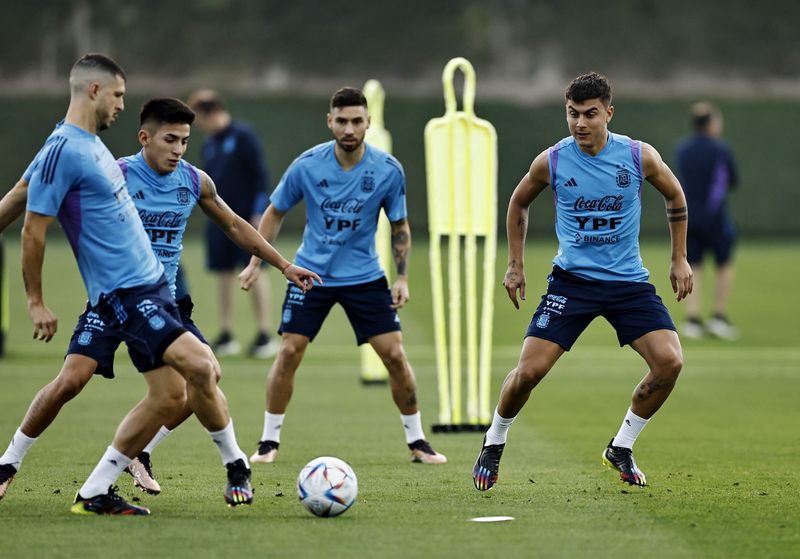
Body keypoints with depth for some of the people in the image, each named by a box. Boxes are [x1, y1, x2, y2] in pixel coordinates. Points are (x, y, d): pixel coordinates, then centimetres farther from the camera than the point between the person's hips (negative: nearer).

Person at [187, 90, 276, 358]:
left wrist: (258, 212, -14)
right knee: (223, 275, 6)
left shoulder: (243, 136, -8)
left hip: (246, 219, -7)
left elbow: (261, 174, -11)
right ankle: (226, 337, 12)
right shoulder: (209, 145, 13)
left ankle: (265, 334, -3)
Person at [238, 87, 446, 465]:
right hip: (311, 272, 0)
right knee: (289, 352, -8)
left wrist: (402, 278, -6)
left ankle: (417, 442, 9)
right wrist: (255, 263, -2)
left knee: (394, 354, -5)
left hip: (364, 275, 0)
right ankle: (269, 442, 6)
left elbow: (399, 227, 2)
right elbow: (275, 212, 3)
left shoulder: (388, 170, -11)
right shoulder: (307, 166, -12)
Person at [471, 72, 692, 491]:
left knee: (670, 362, -16)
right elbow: (518, 204, 13)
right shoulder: (551, 162, -7)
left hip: (629, 280, 1)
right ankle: (493, 444, 15)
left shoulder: (639, 156, -7)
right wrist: (515, 265, 12)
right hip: (572, 279, -1)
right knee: (529, 370, -13)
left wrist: (679, 259, 12)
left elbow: (675, 197, 12)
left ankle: (620, 449, 5)